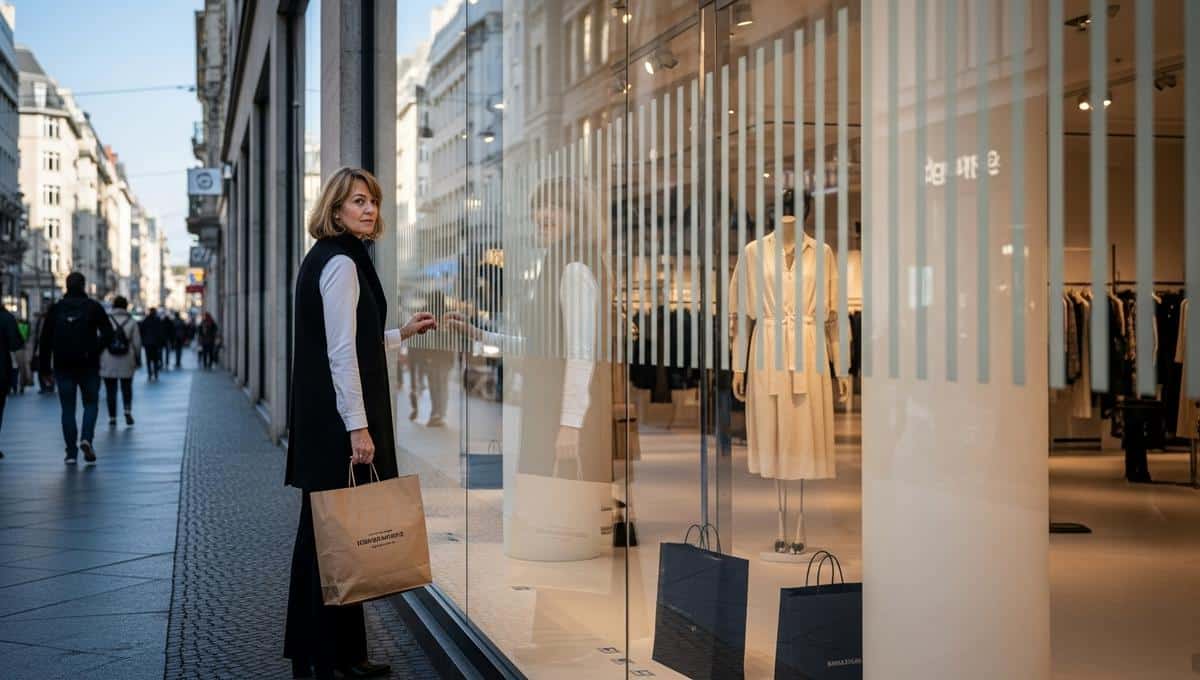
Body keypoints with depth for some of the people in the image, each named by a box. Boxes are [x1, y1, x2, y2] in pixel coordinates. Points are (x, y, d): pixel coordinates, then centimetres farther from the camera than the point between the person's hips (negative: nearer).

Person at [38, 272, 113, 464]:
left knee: (68, 408, 6)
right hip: (89, 365, -1)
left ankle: (71, 452, 3)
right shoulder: (93, 307, 0)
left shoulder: (55, 309, 4)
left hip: (63, 367, 1)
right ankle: (86, 438, -12)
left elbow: (45, 340, 3)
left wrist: (45, 367, 6)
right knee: (91, 403, 11)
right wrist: (95, 351, -1)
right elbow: (108, 334, -9)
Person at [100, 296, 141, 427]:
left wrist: (98, 359, 5)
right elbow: (137, 343, 0)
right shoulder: (132, 322, -1)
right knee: (127, 388, 15)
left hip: (108, 363, -1)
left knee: (110, 390, 6)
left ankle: (112, 418, 6)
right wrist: (138, 359, 11)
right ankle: (128, 411, -3)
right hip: (126, 363, 1)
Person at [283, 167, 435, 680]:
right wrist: (358, 426, -22)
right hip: (339, 417, -10)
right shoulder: (342, 263, -14)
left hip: (318, 416, 10)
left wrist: (402, 333, 32)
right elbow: (343, 353, -20)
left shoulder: (324, 260, 16)